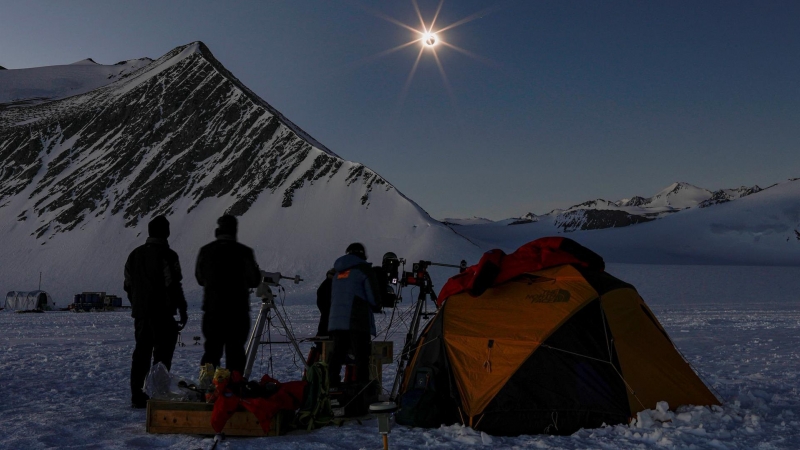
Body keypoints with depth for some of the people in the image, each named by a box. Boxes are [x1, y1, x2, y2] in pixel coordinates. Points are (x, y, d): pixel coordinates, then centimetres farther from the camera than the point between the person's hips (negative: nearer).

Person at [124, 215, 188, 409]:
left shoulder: (135, 254, 12)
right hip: (162, 313, -7)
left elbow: (128, 285, 16)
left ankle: (137, 396, 14)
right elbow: (173, 285, -15)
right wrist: (182, 310, -8)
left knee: (141, 354, 12)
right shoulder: (167, 255, -12)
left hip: (140, 313, 7)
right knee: (162, 354, -1)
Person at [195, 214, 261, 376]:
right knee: (235, 350, 3)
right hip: (238, 310, -3)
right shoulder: (244, 252, -8)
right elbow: (255, 281, 1)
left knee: (212, 348, 12)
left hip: (212, 309, 3)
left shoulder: (205, 251, 1)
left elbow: (200, 279, 13)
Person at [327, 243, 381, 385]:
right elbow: (374, 297, -5)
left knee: (337, 356, 7)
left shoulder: (338, 272, 20)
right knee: (361, 358, -5)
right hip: (357, 322, -6)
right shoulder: (363, 269, 0)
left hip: (336, 321, 6)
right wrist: (376, 307, 15)